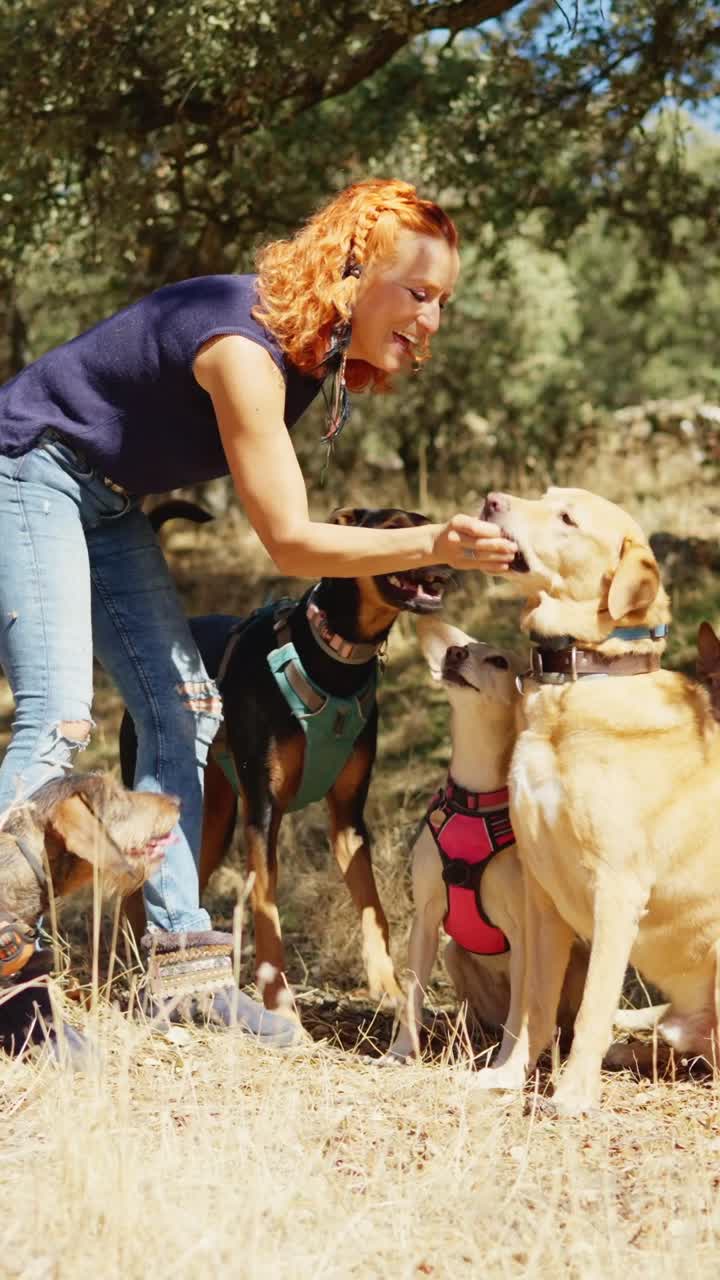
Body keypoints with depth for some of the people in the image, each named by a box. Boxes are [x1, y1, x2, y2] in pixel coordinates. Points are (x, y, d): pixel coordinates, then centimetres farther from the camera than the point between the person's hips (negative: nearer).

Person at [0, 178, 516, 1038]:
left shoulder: (318, 346, -2)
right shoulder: (246, 344, -30)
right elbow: (289, 542, -30)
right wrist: (433, 546, -38)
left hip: (106, 498, 10)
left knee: (182, 708, 4)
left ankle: (181, 963, 5)